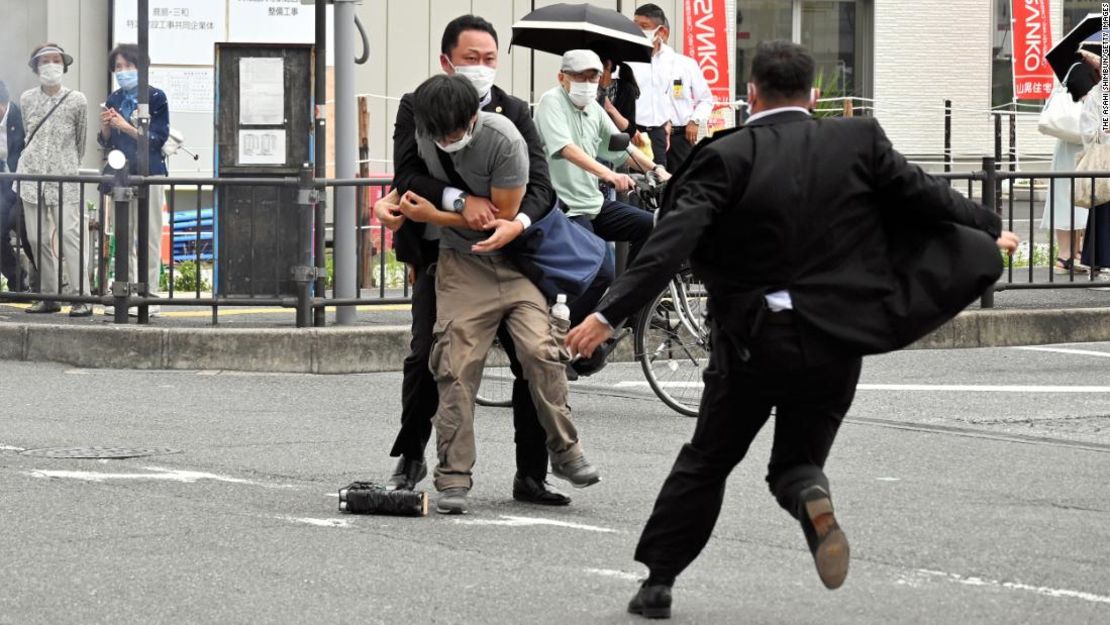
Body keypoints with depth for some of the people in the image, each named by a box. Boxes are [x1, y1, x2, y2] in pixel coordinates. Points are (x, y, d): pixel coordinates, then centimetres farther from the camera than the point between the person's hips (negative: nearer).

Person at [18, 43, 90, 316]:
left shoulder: (76, 101, -2)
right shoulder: (27, 99, 7)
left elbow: (80, 139, 9)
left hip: (65, 178, -4)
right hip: (32, 175, 4)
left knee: (69, 234, -12)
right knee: (37, 238, 3)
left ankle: (81, 297, -13)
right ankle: (48, 296, 11)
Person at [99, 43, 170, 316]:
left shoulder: (155, 97, -5)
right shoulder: (114, 99, 11)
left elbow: (158, 138, -10)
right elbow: (107, 144, 16)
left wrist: (126, 127, -18)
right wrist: (105, 127, -5)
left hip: (148, 173, -6)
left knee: (147, 237, -4)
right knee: (124, 237, 7)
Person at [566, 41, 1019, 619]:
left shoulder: (727, 158, -9)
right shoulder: (859, 142, -2)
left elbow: (671, 241, -19)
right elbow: (925, 197, 5)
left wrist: (610, 313, -22)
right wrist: (989, 230, 24)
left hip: (751, 340, -1)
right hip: (835, 342, 1)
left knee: (705, 462, 16)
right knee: (797, 458, 15)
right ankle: (810, 495, -20)